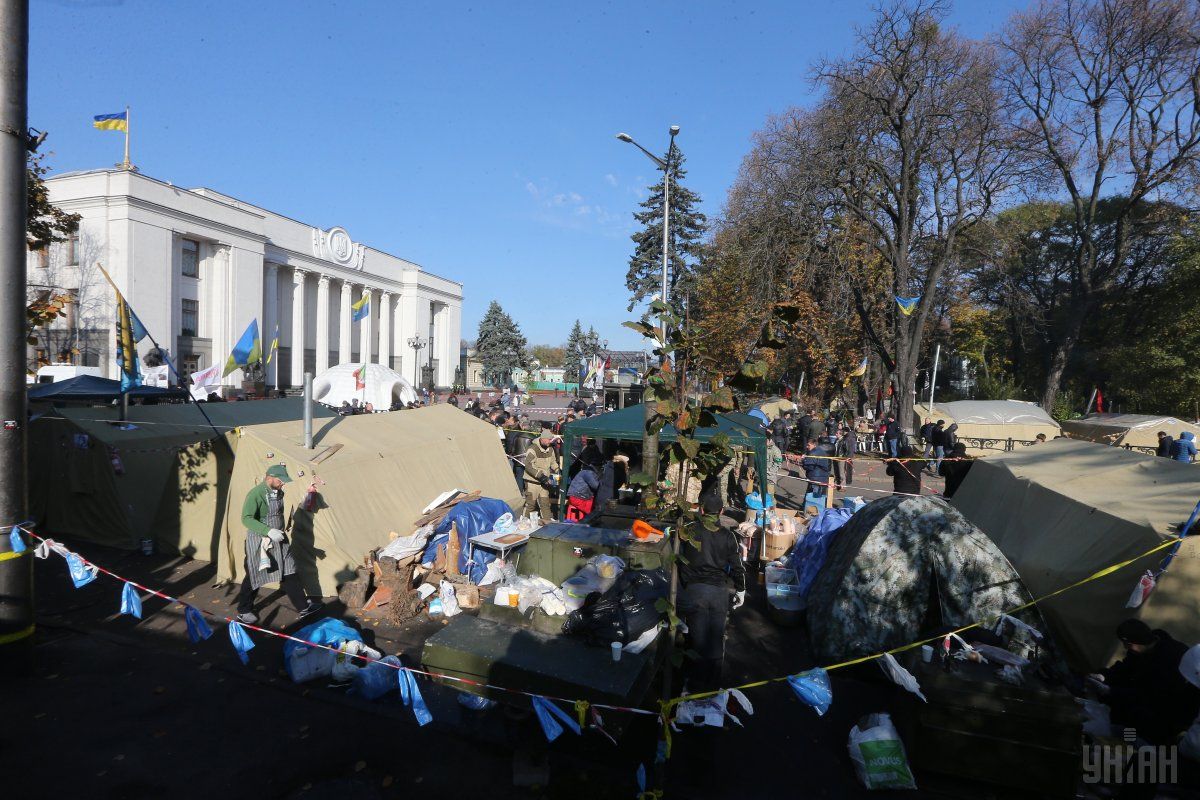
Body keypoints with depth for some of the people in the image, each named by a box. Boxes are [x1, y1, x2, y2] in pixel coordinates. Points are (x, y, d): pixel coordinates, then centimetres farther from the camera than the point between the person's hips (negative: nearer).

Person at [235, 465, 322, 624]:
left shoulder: (278, 492, 3)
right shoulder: (255, 494, -22)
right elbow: (247, 519, -28)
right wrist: (268, 531, -35)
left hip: (278, 539, 7)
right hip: (259, 541, -7)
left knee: (289, 573, 10)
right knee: (255, 576, 7)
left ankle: (303, 607, 17)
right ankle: (243, 611, 28)